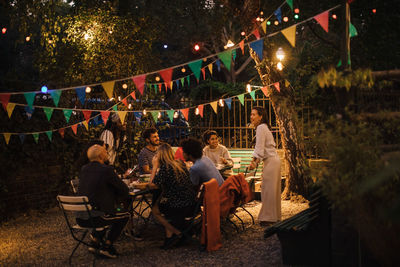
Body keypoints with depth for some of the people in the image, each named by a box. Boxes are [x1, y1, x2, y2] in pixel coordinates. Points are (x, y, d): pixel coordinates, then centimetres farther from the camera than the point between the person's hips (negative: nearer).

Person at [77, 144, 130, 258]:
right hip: (94, 218, -7)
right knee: (125, 215, 15)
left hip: (80, 218, 7)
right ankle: (106, 246, 14)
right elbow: (125, 190, -5)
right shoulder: (107, 170, -12)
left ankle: (95, 242, 30)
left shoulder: (84, 169, 9)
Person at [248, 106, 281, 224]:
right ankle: (275, 216, 20)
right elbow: (259, 148, 20)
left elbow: (260, 148, -18)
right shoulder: (262, 127, 17)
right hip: (272, 160, 10)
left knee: (268, 189, -5)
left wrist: (255, 162, -13)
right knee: (272, 189, 13)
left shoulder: (261, 128, -14)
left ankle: (268, 217, 0)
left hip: (271, 161, -10)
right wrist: (254, 160, 13)